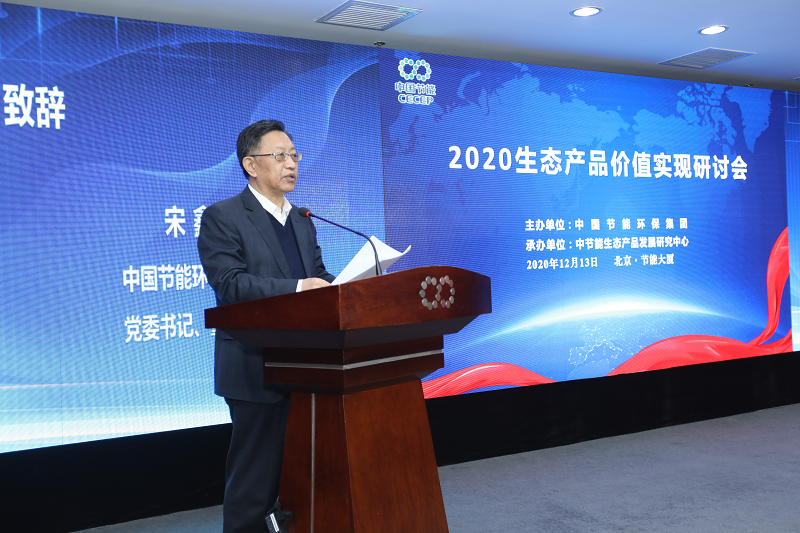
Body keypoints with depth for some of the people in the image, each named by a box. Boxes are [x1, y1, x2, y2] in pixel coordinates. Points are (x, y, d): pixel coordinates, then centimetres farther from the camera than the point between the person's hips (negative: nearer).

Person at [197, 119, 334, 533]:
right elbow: (229, 283, -17)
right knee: (255, 480, 1)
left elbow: (318, 278, 13)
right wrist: (296, 288, -28)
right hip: (257, 370, -7)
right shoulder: (222, 217, -5)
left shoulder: (302, 221, 18)